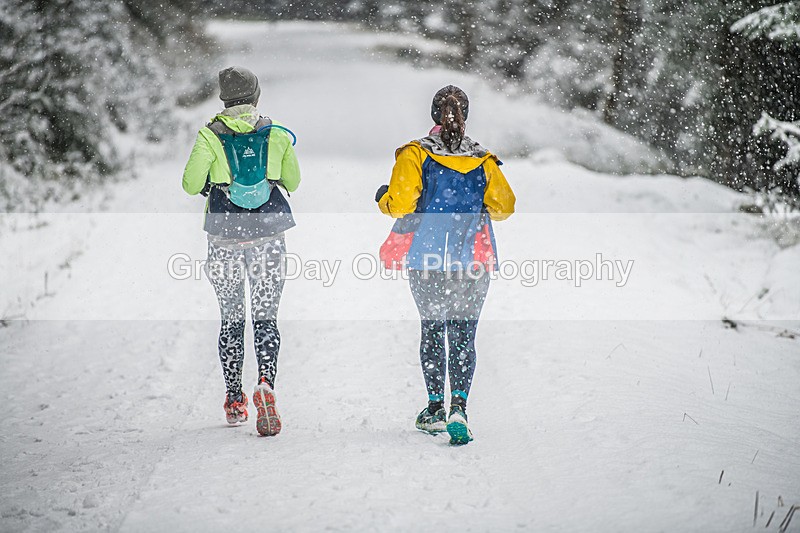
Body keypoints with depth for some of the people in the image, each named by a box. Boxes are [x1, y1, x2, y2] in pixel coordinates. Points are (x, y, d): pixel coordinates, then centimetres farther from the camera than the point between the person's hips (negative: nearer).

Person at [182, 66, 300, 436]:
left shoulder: (211, 136, -6)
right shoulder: (277, 135, 0)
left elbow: (191, 184, -8)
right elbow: (293, 183, 10)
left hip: (226, 236, 0)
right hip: (269, 233, 0)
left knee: (231, 319, 12)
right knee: (265, 316, 3)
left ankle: (235, 401, 16)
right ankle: (266, 382, -23)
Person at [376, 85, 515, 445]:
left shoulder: (415, 155, -6)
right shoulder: (484, 161, 1)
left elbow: (400, 203, -13)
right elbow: (504, 207, 4)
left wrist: (383, 199, 9)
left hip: (425, 258, 0)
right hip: (471, 262, 1)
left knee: (432, 328, 15)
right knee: (463, 335, 2)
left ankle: (436, 407, 16)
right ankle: (458, 408, -14)